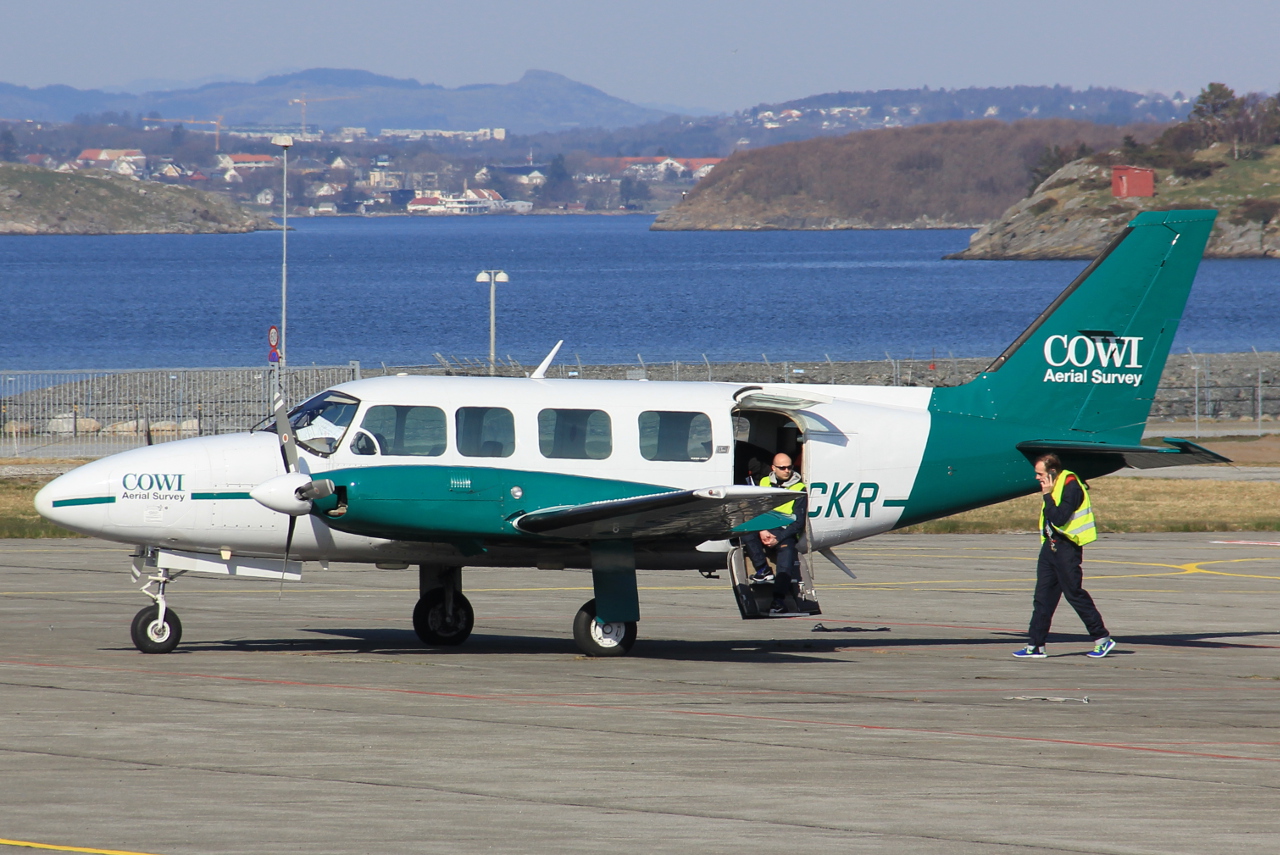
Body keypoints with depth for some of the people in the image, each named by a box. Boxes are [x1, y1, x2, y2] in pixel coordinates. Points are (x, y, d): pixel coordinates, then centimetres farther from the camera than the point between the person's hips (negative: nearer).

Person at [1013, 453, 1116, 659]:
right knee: (1043, 596, 5)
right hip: (1050, 545, 9)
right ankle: (1036, 645, 6)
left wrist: (1047, 495, -19)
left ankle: (1102, 638, 7)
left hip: (1066, 548, -9)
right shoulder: (1054, 487, 13)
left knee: (1074, 593, -4)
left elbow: (1059, 518, -25)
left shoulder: (1071, 488, -16)